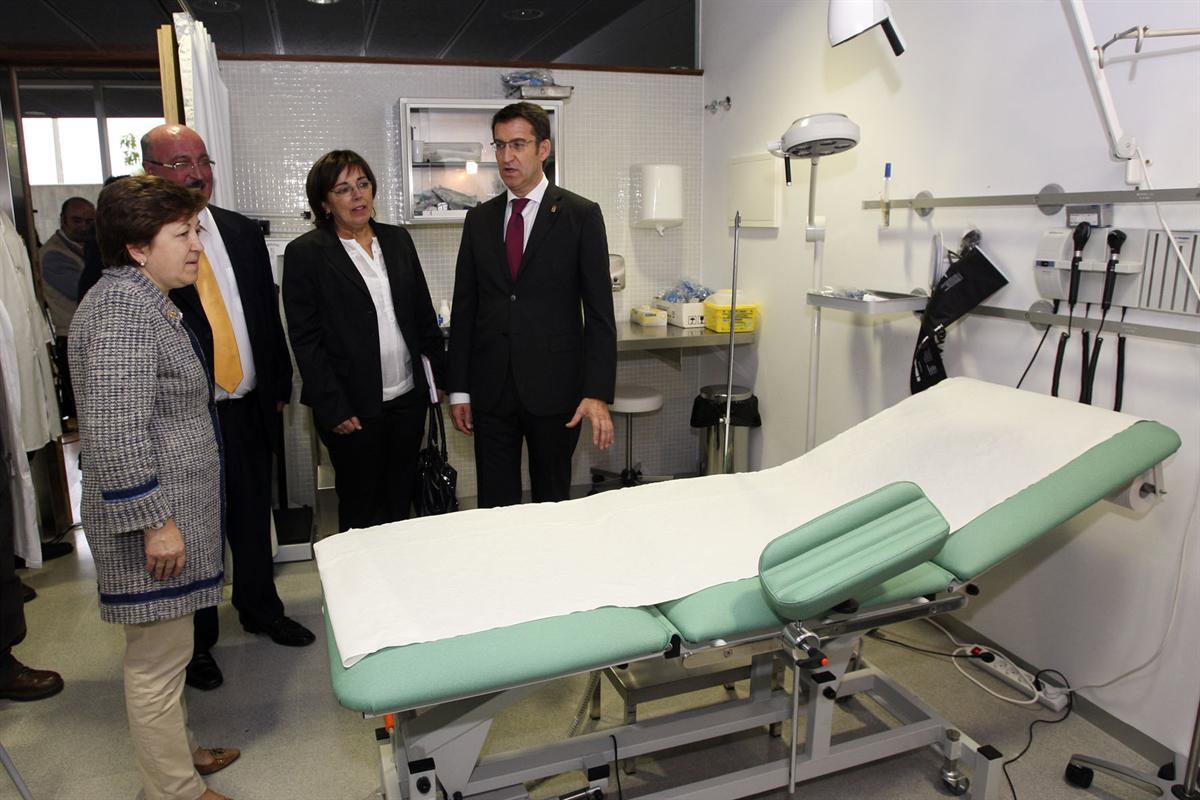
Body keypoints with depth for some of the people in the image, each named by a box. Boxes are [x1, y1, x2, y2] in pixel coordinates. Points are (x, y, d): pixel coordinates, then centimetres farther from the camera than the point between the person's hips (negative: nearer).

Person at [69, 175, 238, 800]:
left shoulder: (145, 300, 14)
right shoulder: (122, 308, -20)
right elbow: (114, 431, -26)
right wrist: (155, 520, -22)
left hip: (170, 512, 10)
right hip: (153, 518, -10)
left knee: (161, 652, 22)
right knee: (158, 660, 3)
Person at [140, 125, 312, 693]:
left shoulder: (243, 234, 7)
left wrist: (279, 387, 10)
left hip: (248, 407, 5)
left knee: (254, 518, 19)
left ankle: (261, 610, 41)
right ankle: (196, 640, 32)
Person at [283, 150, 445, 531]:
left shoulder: (397, 239, 9)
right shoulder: (305, 253, -6)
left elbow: (423, 313, 13)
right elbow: (305, 340, -8)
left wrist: (445, 374, 10)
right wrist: (333, 410, -12)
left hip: (408, 398, 5)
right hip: (353, 409, -4)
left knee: (400, 503, 14)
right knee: (359, 509, 9)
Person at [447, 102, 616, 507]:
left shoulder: (580, 215, -2)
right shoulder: (479, 219, 9)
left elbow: (599, 311, -5)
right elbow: (464, 308, 10)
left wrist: (598, 393, -13)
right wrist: (458, 390, 6)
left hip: (554, 389, -3)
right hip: (491, 390, 3)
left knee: (553, 502, 10)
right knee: (494, 506, 8)